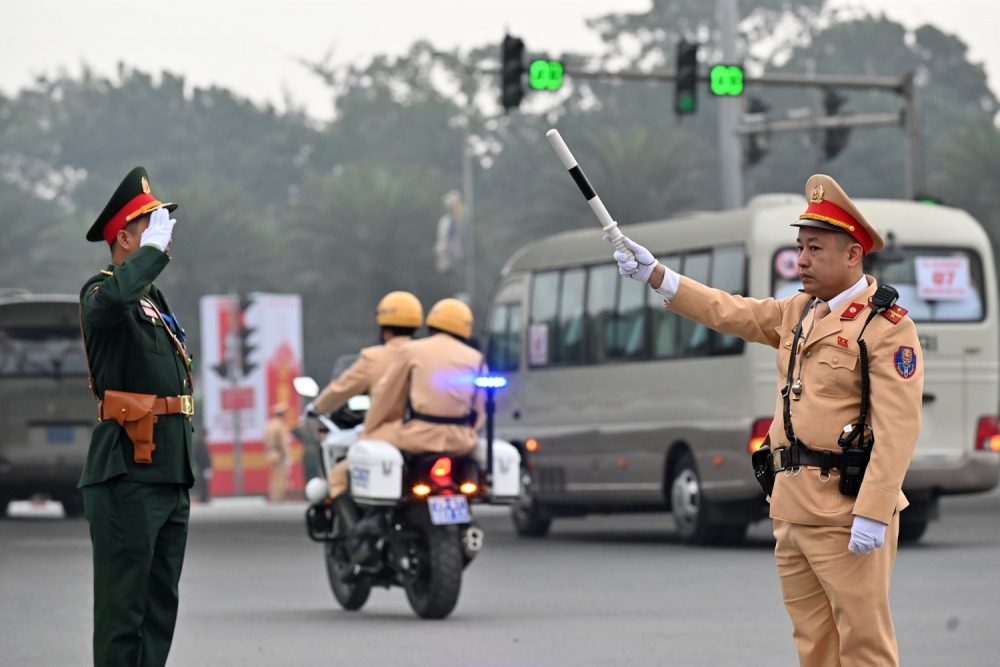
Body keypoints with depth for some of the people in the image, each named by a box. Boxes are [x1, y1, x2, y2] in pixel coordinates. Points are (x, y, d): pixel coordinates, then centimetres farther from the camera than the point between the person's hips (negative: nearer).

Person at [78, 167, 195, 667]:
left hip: (168, 476, 9)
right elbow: (114, 297, -36)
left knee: (160, 604, 11)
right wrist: (155, 249, -21)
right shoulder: (101, 293, -8)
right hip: (127, 476, -9)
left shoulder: (154, 300, 22)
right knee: (123, 606, -8)